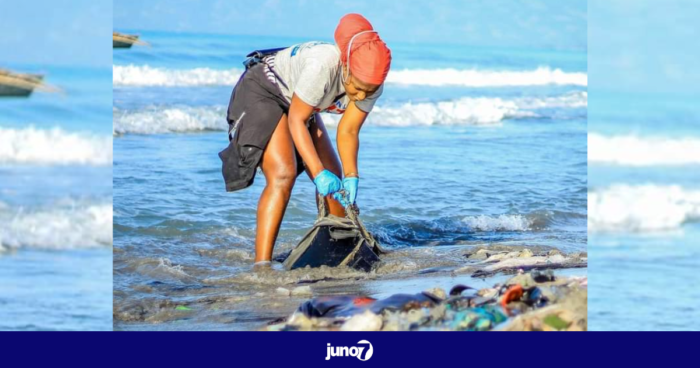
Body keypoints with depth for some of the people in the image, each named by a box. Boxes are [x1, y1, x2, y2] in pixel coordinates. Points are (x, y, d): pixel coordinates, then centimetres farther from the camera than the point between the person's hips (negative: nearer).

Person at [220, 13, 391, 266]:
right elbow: (296, 120, -31)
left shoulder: (371, 84, -18)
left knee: (334, 178, 6)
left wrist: (351, 177, -24)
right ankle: (261, 263, -28)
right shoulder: (322, 66, -39)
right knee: (283, 174, -24)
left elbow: (348, 132, -11)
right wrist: (318, 172, -37)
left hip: (299, 104, 7)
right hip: (262, 93, -7)